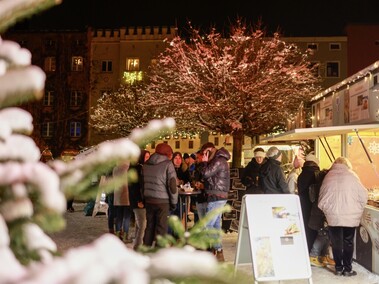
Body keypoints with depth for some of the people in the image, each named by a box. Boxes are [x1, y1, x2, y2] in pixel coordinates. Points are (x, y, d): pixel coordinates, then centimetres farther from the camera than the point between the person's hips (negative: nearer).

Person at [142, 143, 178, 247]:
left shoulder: (146, 164, 9)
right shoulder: (168, 164, -8)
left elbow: (143, 182, 12)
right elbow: (172, 186, -11)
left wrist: (144, 198, 15)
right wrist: (174, 202, -1)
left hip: (148, 200, 5)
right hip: (162, 201, -5)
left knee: (149, 226, 14)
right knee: (161, 228, 2)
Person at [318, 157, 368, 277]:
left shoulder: (328, 176, 2)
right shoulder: (351, 175, -4)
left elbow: (322, 199, 5)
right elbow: (363, 195, -4)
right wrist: (359, 210, 11)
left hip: (333, 216, 1)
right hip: (350, 216, -1)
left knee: (336, 243, 12)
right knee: (348, 243, 11)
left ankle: (338, 268, 18)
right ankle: (347, 269, 15)